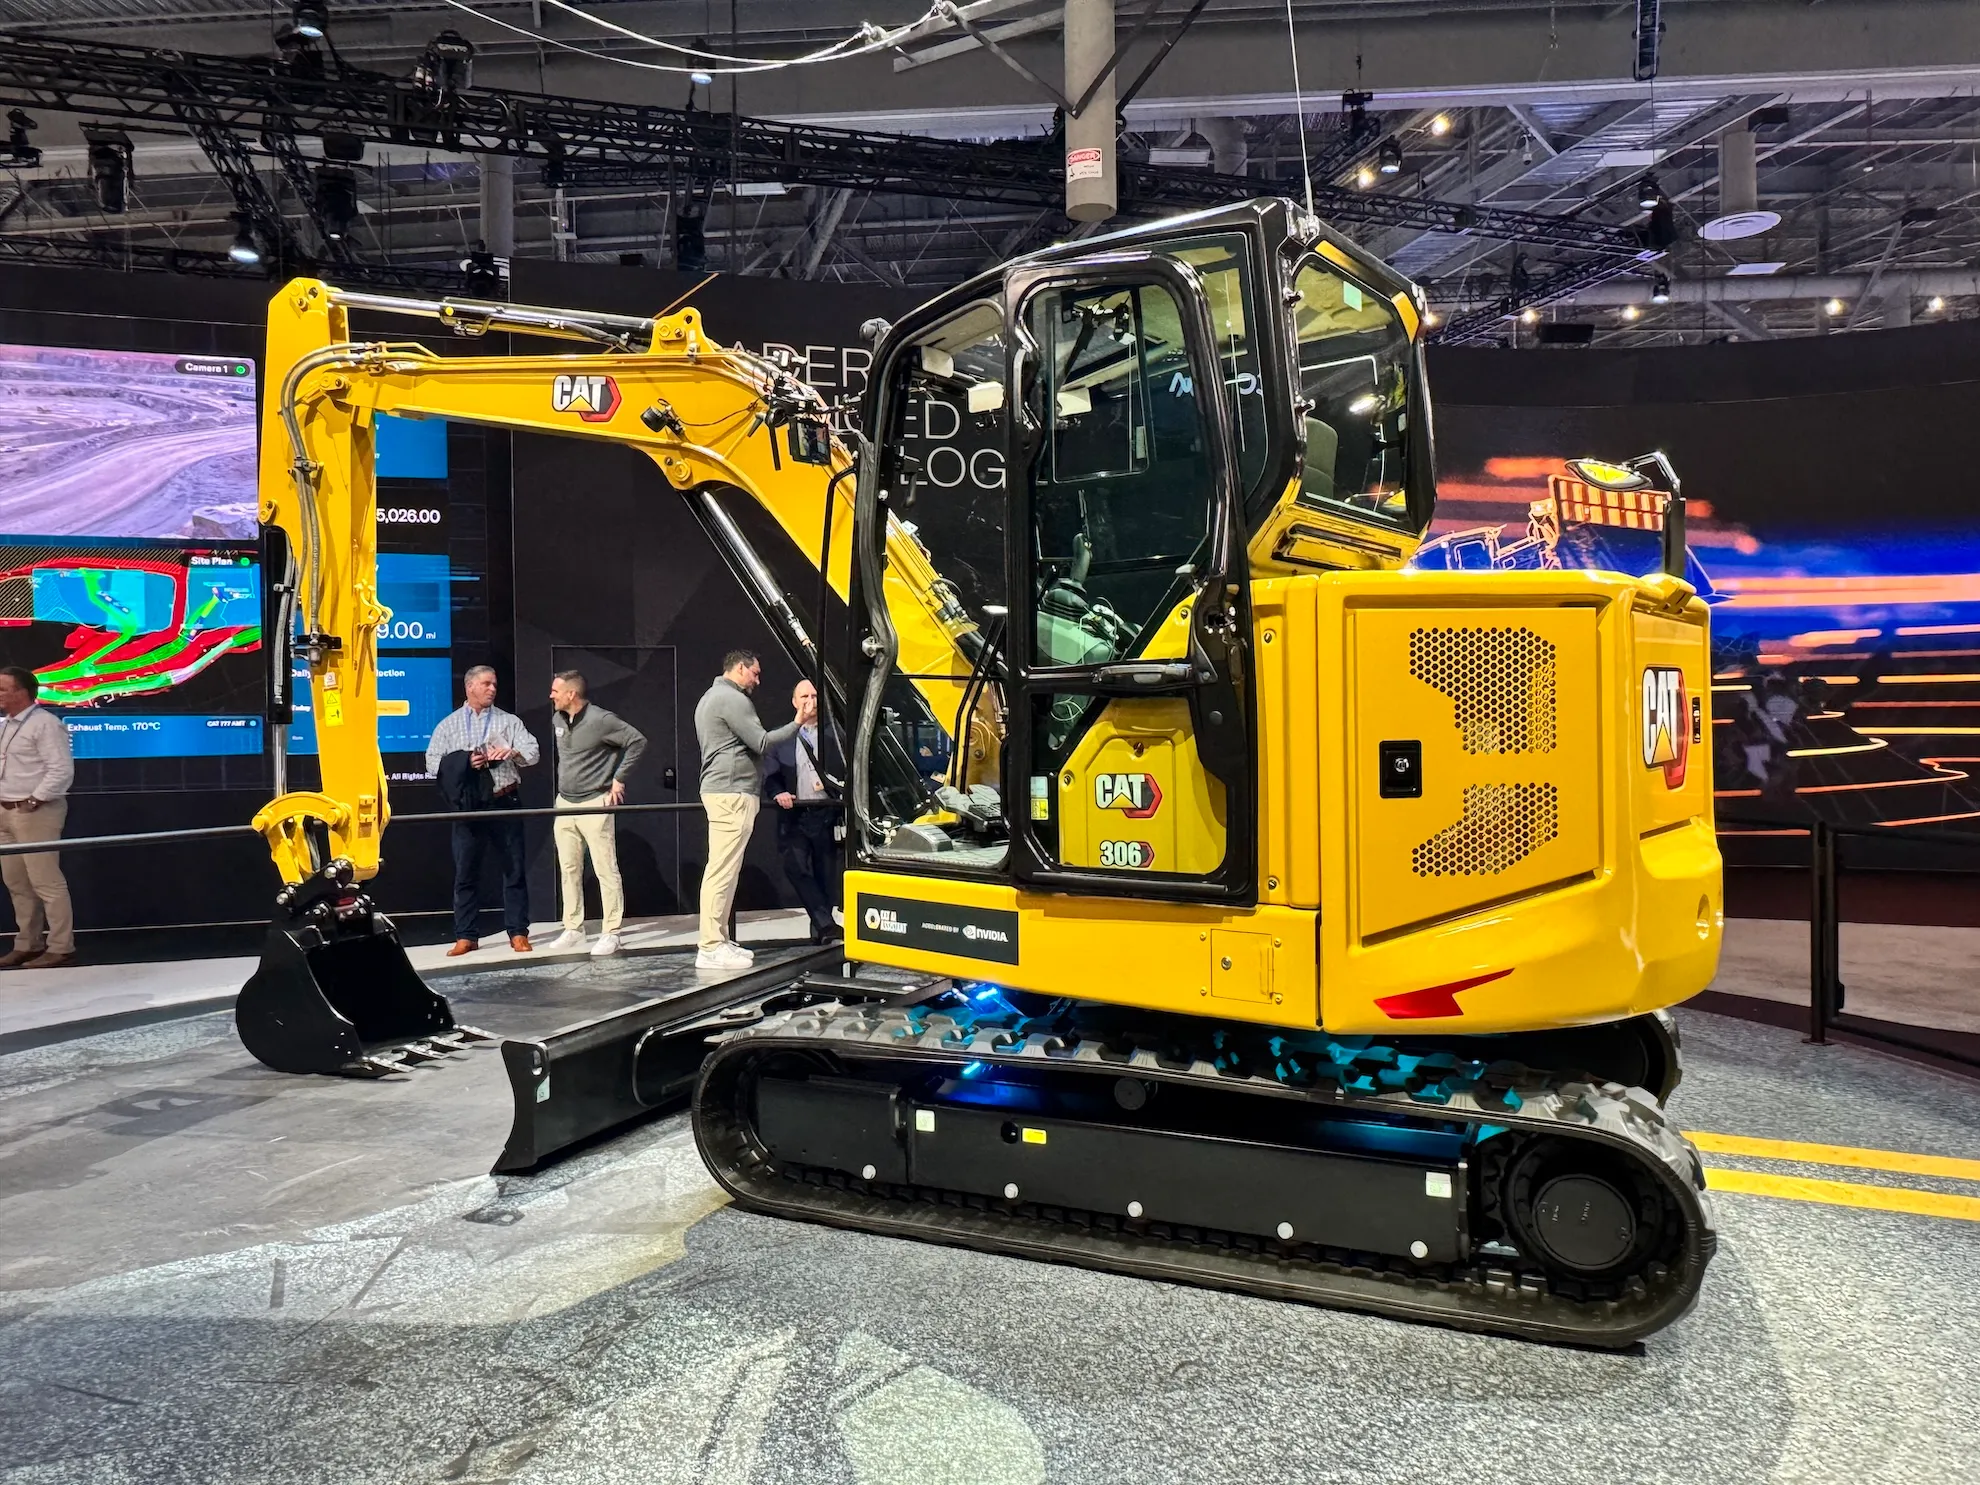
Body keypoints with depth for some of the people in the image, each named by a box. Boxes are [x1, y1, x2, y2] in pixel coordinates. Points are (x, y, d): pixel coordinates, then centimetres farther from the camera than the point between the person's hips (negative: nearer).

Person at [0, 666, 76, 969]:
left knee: (45, 882, -7)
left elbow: (62, 770, -18)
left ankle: (60, 948, -2)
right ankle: (27, 944, 22)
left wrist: (34, 801, -18)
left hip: (35, 813, -9)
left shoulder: (45, 723, -12)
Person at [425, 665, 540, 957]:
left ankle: (518, 933, 9)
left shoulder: (509, 721, 9)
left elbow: (533, 753, -1)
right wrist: (465, 762, -13)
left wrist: (512, 752, -22)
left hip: (504, 803, 0)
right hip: (468, 806, 0)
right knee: (465, 871, 4)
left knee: (514, 869, 2)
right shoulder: (448, 724, 10)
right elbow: (433, 762, 3)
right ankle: (466, 936, 12)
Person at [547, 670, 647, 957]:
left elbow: (638, 741, -15)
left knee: (606, 869, -4)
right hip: (564, 804, 7)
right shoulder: (558, 722, 8)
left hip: (595, 804, -7)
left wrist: (619, 779, -12)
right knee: (569, 870, 10)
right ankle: (573, 930, 18)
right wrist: (564, 783, 16)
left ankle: (611, 933, 0)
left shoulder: (600, 720, -14)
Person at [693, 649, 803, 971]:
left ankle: (719, 940, 14)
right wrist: (797, 723, -9)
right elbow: (762, 743, -15)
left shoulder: (710, 697, 23)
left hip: (721, 791, 11)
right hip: (733, 793, -11)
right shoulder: (732, 699, -11)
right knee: (723, 870, -12)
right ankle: (711, 948, -12)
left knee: (721, 869, 11)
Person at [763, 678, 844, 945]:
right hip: (795, 815, 0)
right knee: (796, 866, -18)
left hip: (827, 814, 0)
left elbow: (848, 771, 7)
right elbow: (770, 775, 9)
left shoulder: (833, 735, 8)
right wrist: (778, 793, -10)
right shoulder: (782, 737, 9)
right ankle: (825, 924, -14)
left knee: (826, 872, 3)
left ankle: (820, 927, 16)